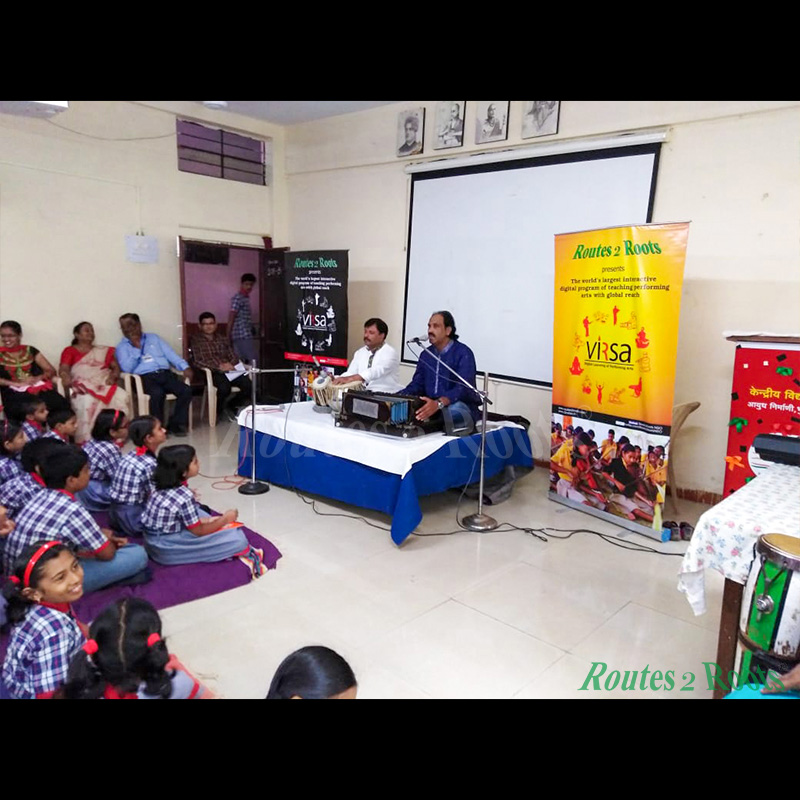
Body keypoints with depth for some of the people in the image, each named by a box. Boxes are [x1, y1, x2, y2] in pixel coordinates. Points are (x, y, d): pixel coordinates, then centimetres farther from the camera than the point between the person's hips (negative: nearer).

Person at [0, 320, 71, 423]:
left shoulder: (30, 350, 19)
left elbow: (51, 370, 14)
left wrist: (37, 378, -7)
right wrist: (16, 383, -14)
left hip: (39, 389, 2)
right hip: (15, 393, -2)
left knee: (62, 405, -32)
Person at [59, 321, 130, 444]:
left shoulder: (104, 350, 28)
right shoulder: (70, 351, 18)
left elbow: (116, 367, 20)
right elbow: (63, 370, 3)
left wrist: (113, 377, -3)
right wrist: (70, 383, -19)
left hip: (105, 385, 3)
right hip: (84, 387, -3)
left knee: (122, 397, -31)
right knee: (88, 401, -40)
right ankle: (87, 440, -35)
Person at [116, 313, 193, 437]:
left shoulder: (154, 338, 25)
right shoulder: (122, 347, 16)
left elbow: (170, 354, 15)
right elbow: (127, 368, -1)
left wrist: (185, 367, 0)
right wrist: (137, 348, -1)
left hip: (165, 373, 3)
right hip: (145, 377, -3)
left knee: (186, 390, -24)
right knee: (157, 393, -37)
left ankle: (176, 424, -12)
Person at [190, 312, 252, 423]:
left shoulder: (222, 339, 21)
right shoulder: (196, 340, 5)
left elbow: (234, 356, 17)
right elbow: (197, 361, -7)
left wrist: (230, 364, -8)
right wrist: (218, 367, -17)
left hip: (228, 370, 4)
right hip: (211, 372, -4)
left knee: (247, 384, -24)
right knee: (224, 386, -36)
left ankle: (231, 406, 4)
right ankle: (217, 411, -4)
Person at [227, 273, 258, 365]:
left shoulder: (246, 297, 18)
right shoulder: (238, 298, -11)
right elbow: (231, 317, -15)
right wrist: (228, 336, -17)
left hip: (245, 335, 9)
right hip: (243, 335, -9)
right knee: (254, 361, -11)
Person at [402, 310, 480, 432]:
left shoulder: (463, 353, -10)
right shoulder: (426, 354, 12)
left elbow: (463, 388, -23)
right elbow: (417, 384, 8)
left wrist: (438, 404, -40)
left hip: (461, 408, -5)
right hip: (431, 406, 5)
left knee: (451, 410, -38)